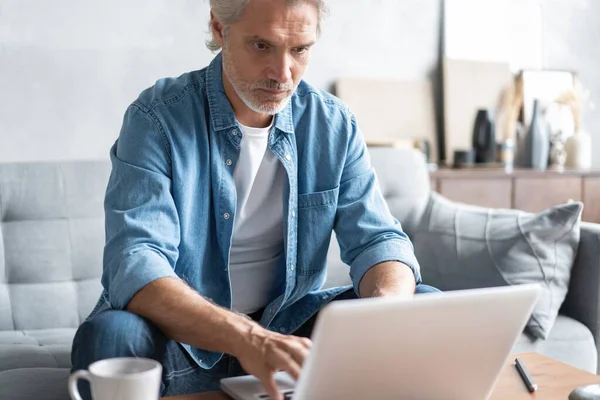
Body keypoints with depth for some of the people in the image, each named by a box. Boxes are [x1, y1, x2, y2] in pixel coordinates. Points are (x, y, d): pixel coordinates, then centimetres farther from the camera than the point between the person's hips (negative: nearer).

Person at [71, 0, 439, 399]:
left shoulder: (334, 124, -1)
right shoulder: (157, 118, -15)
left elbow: (378, 239, -4)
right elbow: (134, 265, -26)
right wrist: (244, 338, -44)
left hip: (286, 327, 3)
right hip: (182, 335, -3)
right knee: (112, 336, -34)